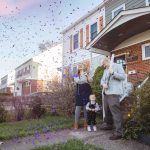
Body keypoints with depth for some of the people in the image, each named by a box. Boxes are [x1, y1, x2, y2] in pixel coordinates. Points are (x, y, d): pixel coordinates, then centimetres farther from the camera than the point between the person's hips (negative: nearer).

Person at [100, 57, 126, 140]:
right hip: (106, 92, 9)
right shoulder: (106, 70, 22)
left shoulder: (117, 66, -1)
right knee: (107, 110, 18)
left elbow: (123, 76, -11)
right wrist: (103, 84, -4)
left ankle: (118, 132, -11)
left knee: (115, 111, -13)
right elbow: (102, 79, 19)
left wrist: (113, 73, -21)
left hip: (114, 93, -9)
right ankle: (108, 125, 36)